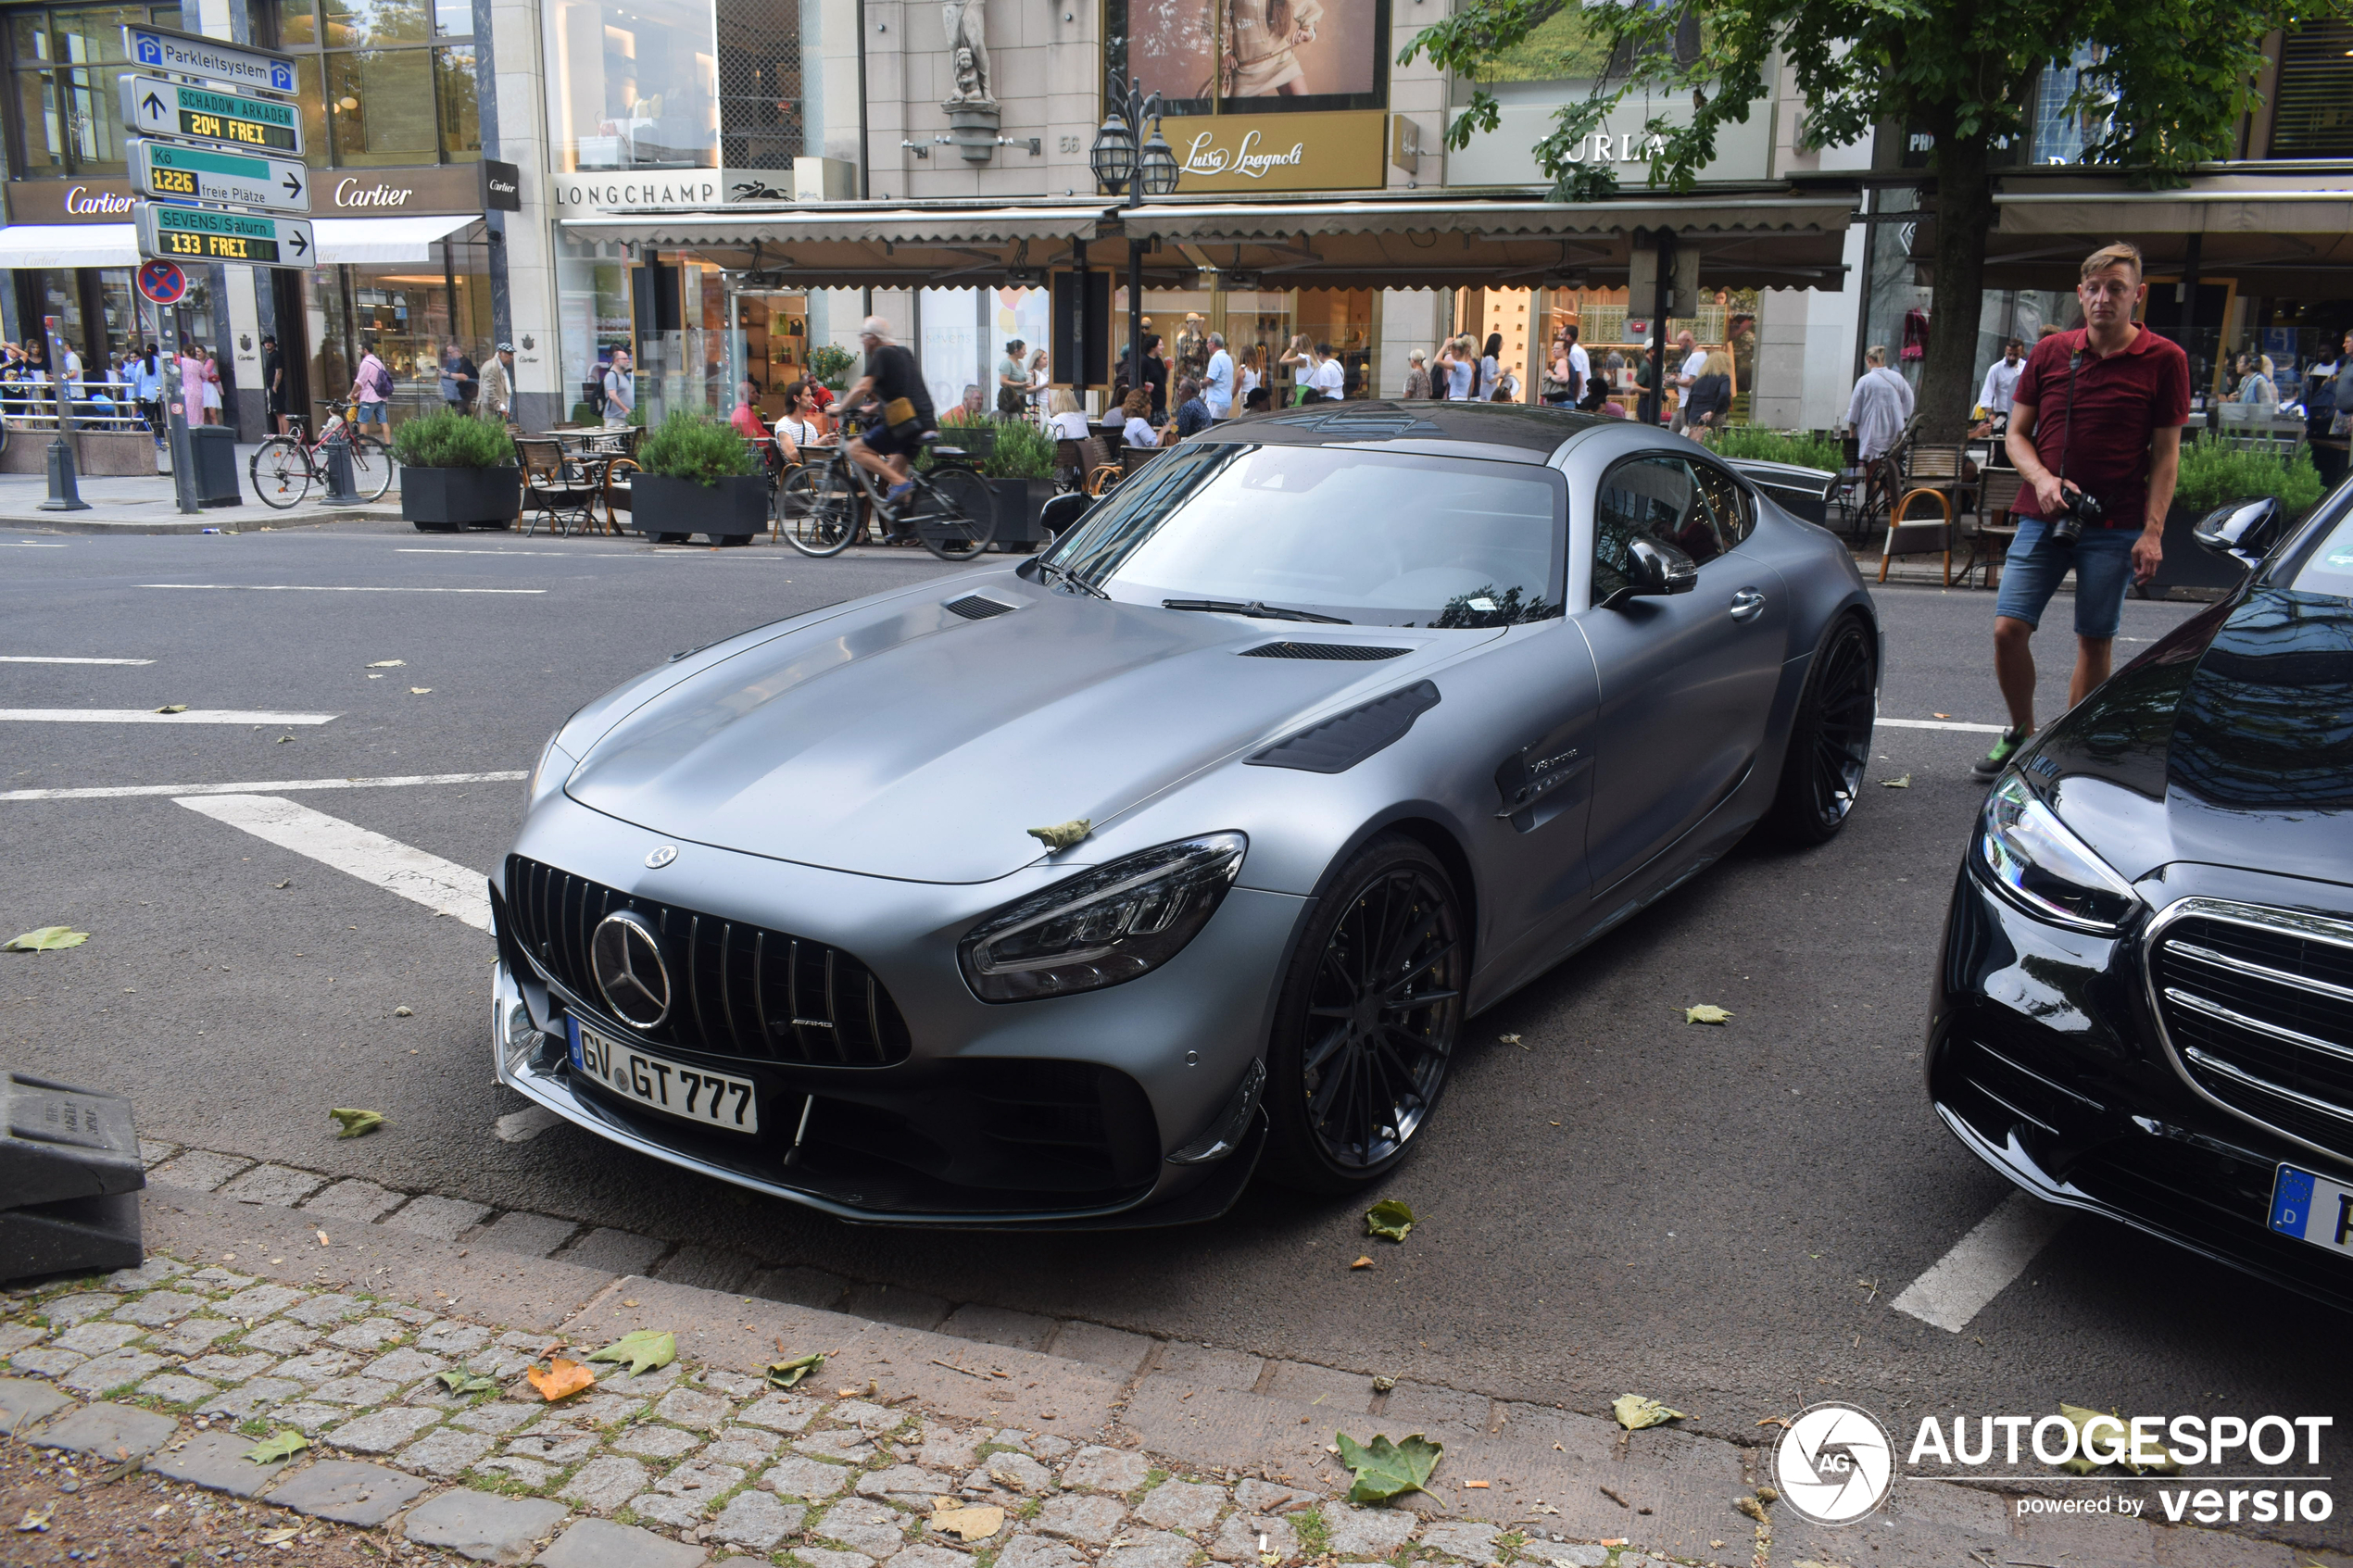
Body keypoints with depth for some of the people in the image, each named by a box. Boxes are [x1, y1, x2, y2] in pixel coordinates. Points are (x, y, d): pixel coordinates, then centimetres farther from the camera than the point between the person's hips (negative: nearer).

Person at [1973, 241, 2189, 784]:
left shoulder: (2164, 359, 0)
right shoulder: (2049, 353, 6)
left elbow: (2166, 452, -1)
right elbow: (2016, 433, 11)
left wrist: (2152, 531, -9)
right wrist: (2041, 478, -9)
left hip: (2114, 526, -2)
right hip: (2042, 517, 2)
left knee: (2095, 641, 3)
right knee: (2008, 628, -6)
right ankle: (2021, 733, 15)